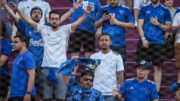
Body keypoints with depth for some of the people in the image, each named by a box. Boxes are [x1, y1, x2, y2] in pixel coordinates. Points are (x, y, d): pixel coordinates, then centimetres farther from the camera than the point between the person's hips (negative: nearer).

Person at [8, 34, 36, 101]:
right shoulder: (18, 57, 18)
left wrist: (28, 93, -24)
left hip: (24, 95, -10)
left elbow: (32, 75, -19)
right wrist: (10, 92, 22)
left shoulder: (27, 56, -11)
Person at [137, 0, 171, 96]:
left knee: (157, 67, -1)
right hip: (144, 42, 0)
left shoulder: (165, 11, 8)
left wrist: (158, 24, -9)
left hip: (158, 43, 0)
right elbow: (139, 25, 5)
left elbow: (168, 27, 7)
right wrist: (143, 39, -7)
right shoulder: (144, 9, 9)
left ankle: (157, 91, 1)